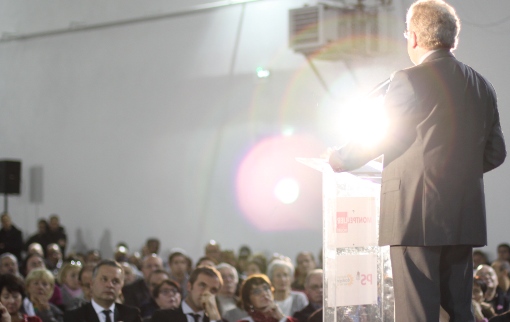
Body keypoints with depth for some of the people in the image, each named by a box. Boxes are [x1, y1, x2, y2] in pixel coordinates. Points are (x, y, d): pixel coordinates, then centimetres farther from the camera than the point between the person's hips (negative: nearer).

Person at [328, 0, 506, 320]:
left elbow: (381, 139, -7)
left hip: (417, 217, -7)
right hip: (465, 219, 7)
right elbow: (495, 153, 15)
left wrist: (340, 159, 9)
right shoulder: (482, 86, 11)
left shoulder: (409, 81, -9)